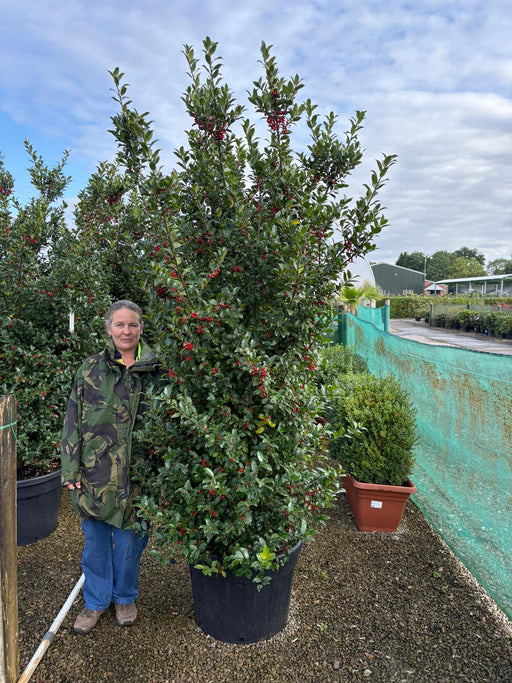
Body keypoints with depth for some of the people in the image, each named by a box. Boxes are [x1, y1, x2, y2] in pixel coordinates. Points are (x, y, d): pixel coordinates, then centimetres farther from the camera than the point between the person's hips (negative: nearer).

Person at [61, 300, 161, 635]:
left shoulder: (155, 370, -3)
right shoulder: (91, 370, 0)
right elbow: (73, 421, 2)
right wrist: (71, 469, -3)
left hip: (137, 474, -1)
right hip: (95, 473, 1)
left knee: (130, 540, 14)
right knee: (95, 540, 16)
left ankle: (125, 597, 40)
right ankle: (95, 601, 39)